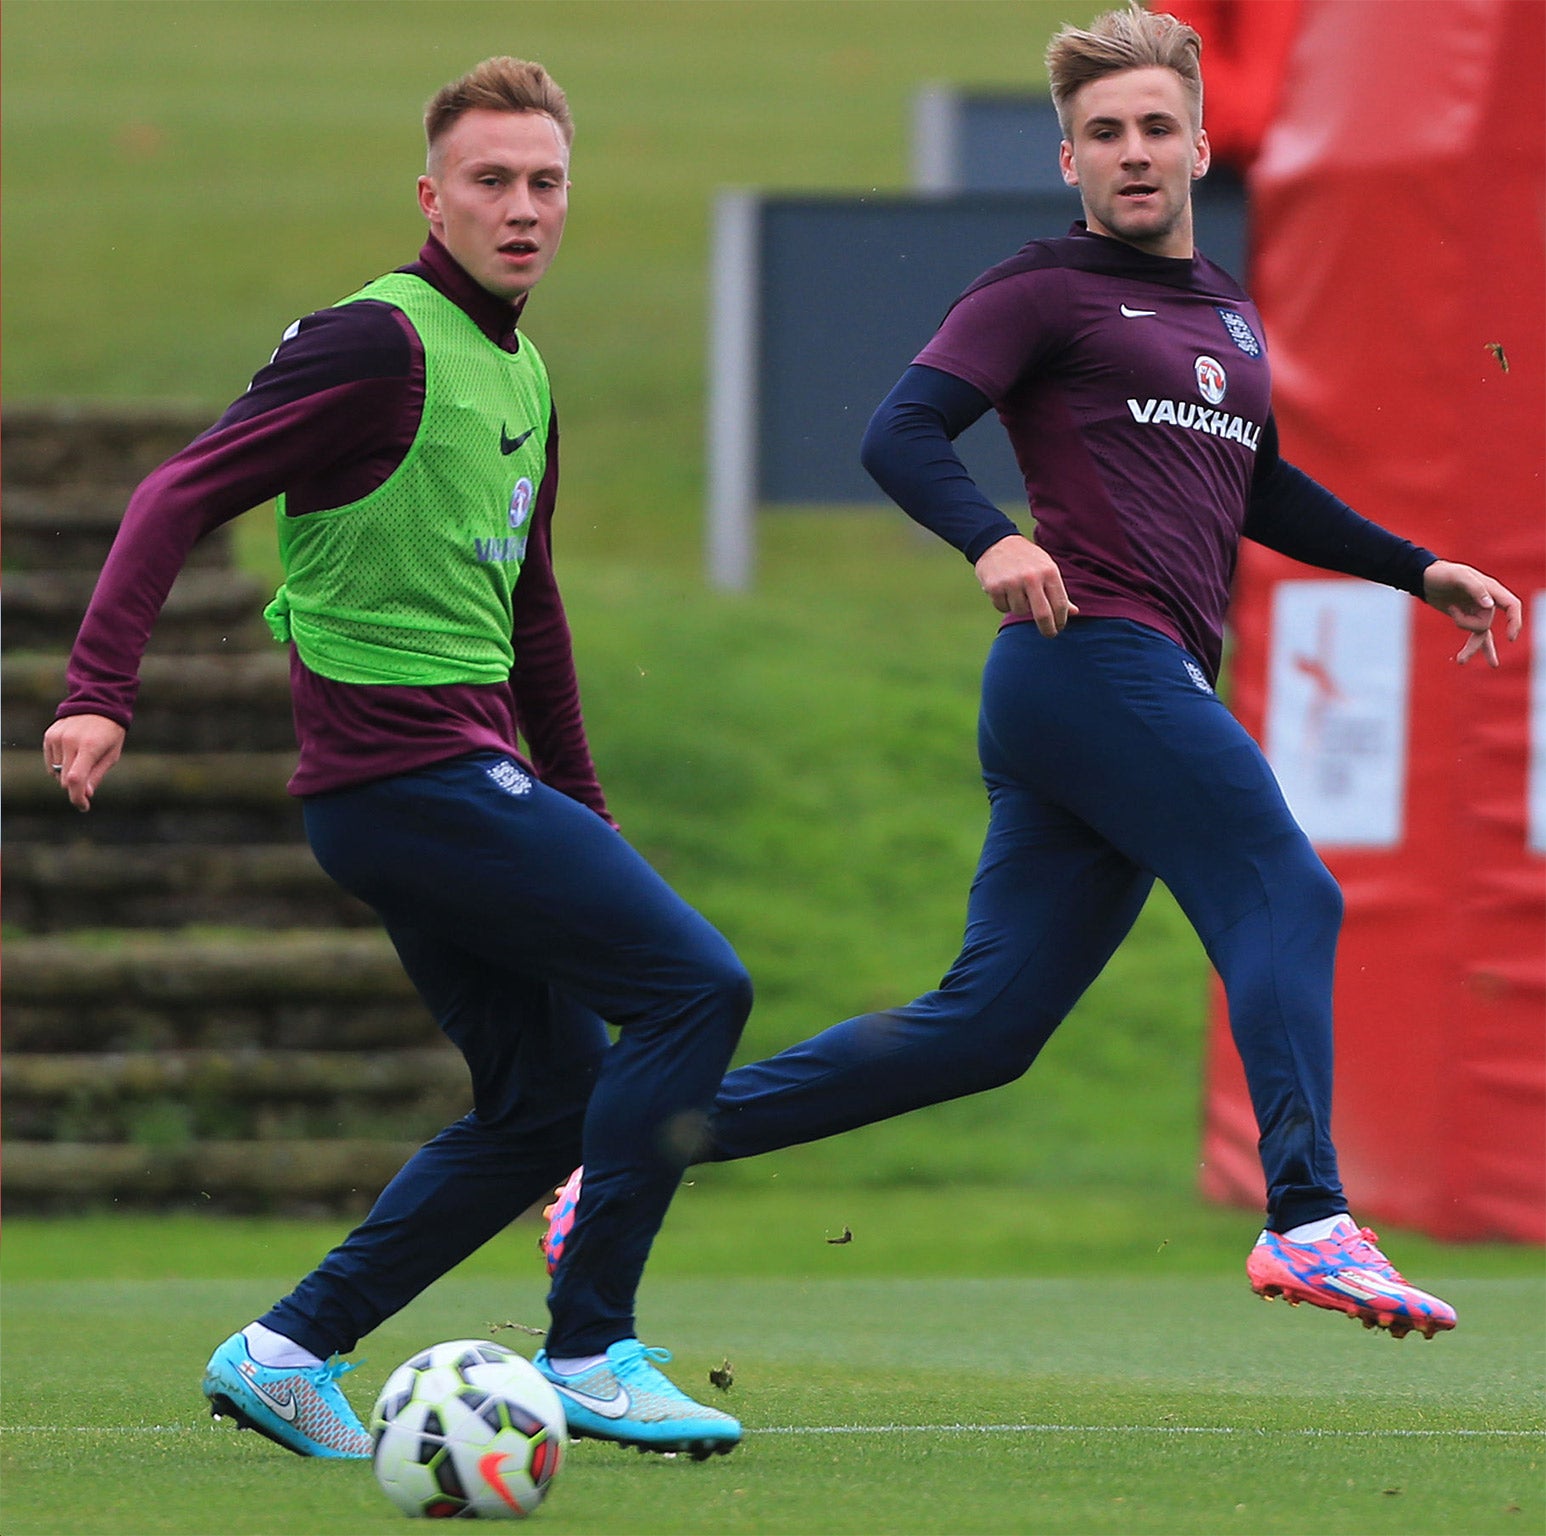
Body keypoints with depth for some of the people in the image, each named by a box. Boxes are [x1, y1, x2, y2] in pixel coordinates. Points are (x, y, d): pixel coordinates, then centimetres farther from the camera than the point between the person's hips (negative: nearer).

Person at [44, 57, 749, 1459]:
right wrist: (101, 694, -28)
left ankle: (290, 1349, 12)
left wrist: (581, 812, 28)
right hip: (410, 769, -10)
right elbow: (180, 498, -17)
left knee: (550, 1107, 8)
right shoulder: (379, 345, -12)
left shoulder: (522, 373, 17)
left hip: (465, 780, 10)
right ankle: (591, 1356, -11)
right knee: (695, 983, -15)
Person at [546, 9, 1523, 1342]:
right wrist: (992, 541, -27)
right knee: (1287, 896, -19)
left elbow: (1263, 492, 41)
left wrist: (1418, 570, 38)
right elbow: (902, 435, -9)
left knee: (981, 1030, 4)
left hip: (1153, 687, 8)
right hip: (1093, 656, -8)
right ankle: (1309, 1223, -28)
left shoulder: (1231, 316, 26)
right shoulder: (1043, 291, 2)